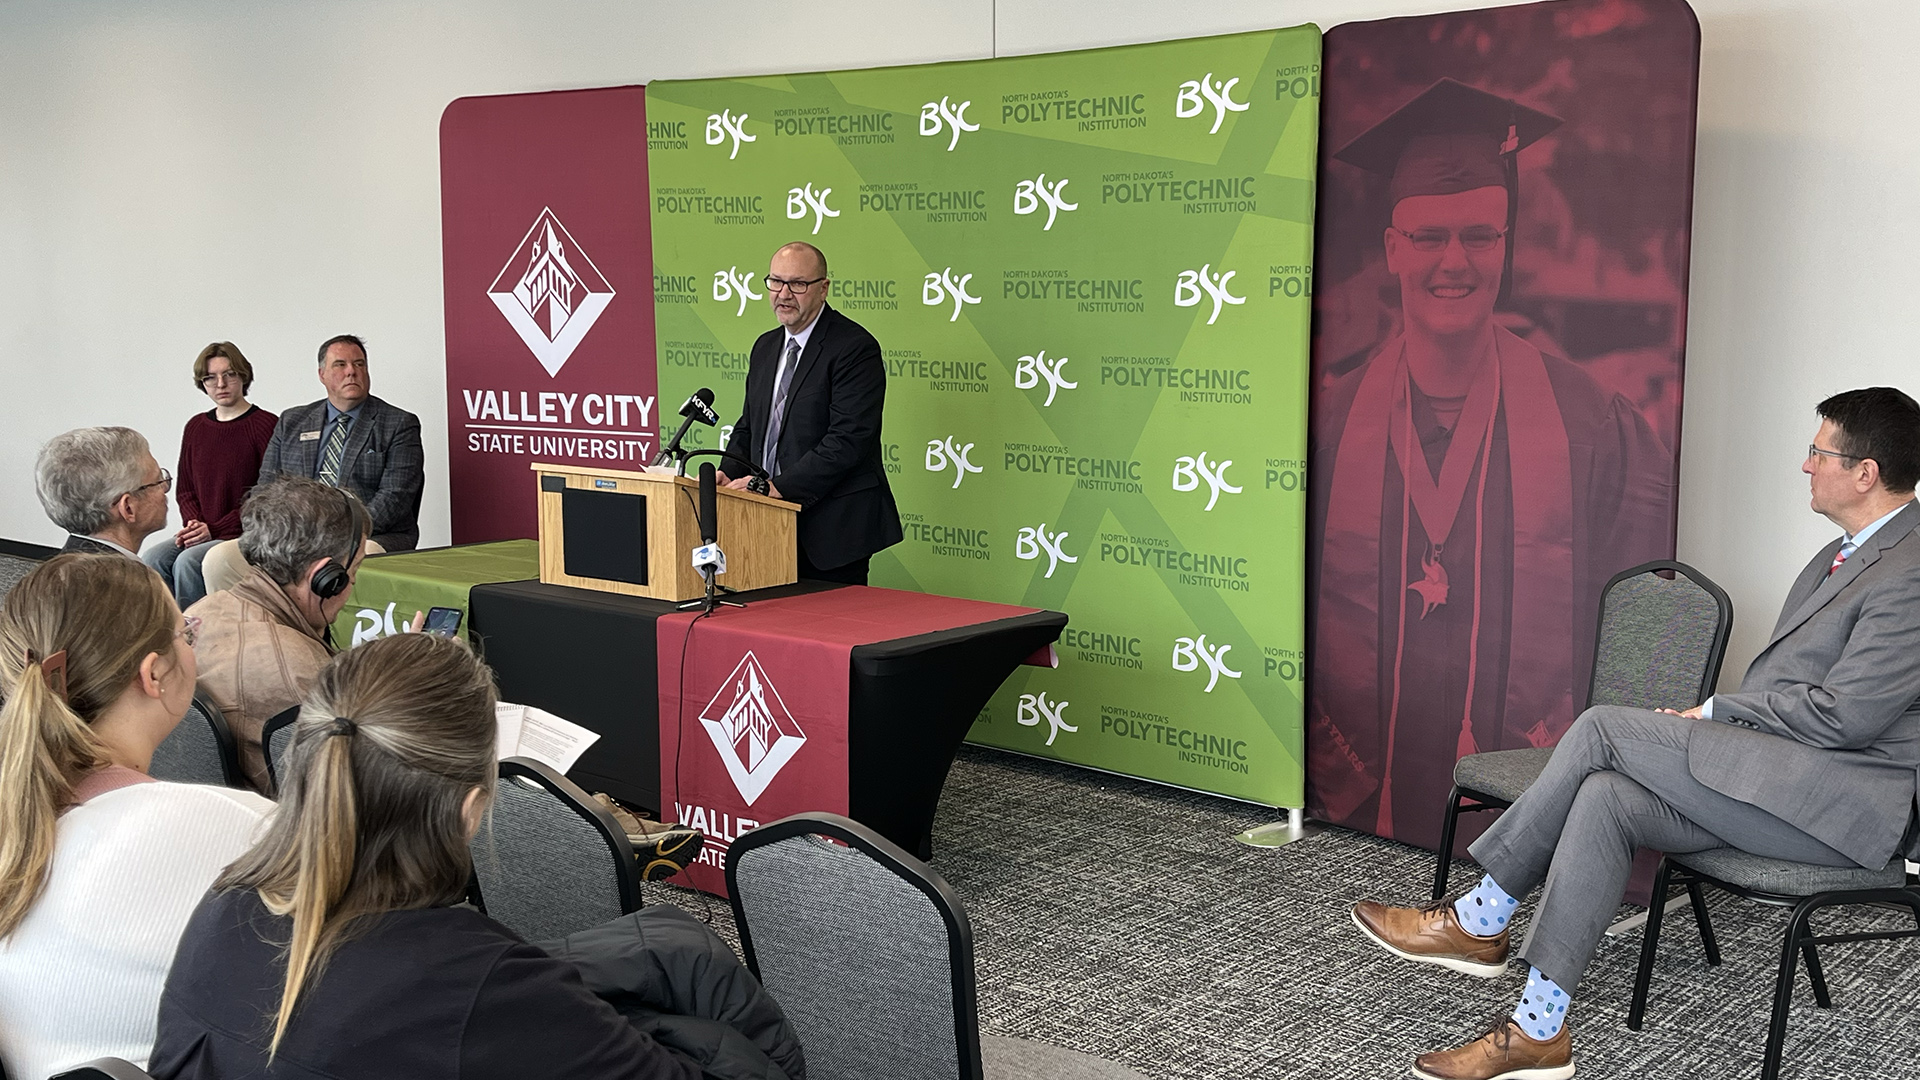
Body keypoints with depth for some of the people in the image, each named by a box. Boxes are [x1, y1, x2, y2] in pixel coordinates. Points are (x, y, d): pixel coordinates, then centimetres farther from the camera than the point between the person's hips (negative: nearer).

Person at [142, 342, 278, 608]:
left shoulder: (266, 425, -6)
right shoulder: (196, 427, 15)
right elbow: (184, 489, 20)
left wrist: (215, 528, -14)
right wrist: (194, 524, -2)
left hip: (243, 535, -6)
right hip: (201, 533, 6)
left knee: (188, 561, -28)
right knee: (152, 558, -19)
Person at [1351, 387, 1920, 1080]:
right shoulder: (1840, 558, 19)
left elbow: (1844, 715, -20)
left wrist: (1716, 712, -7)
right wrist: (1712, 722, 1)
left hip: (1853, 805, -9)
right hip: (1783, 785, 9)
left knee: (1605, 729, -17)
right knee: (1606, 797, -13)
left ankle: (1480, 921, -4)